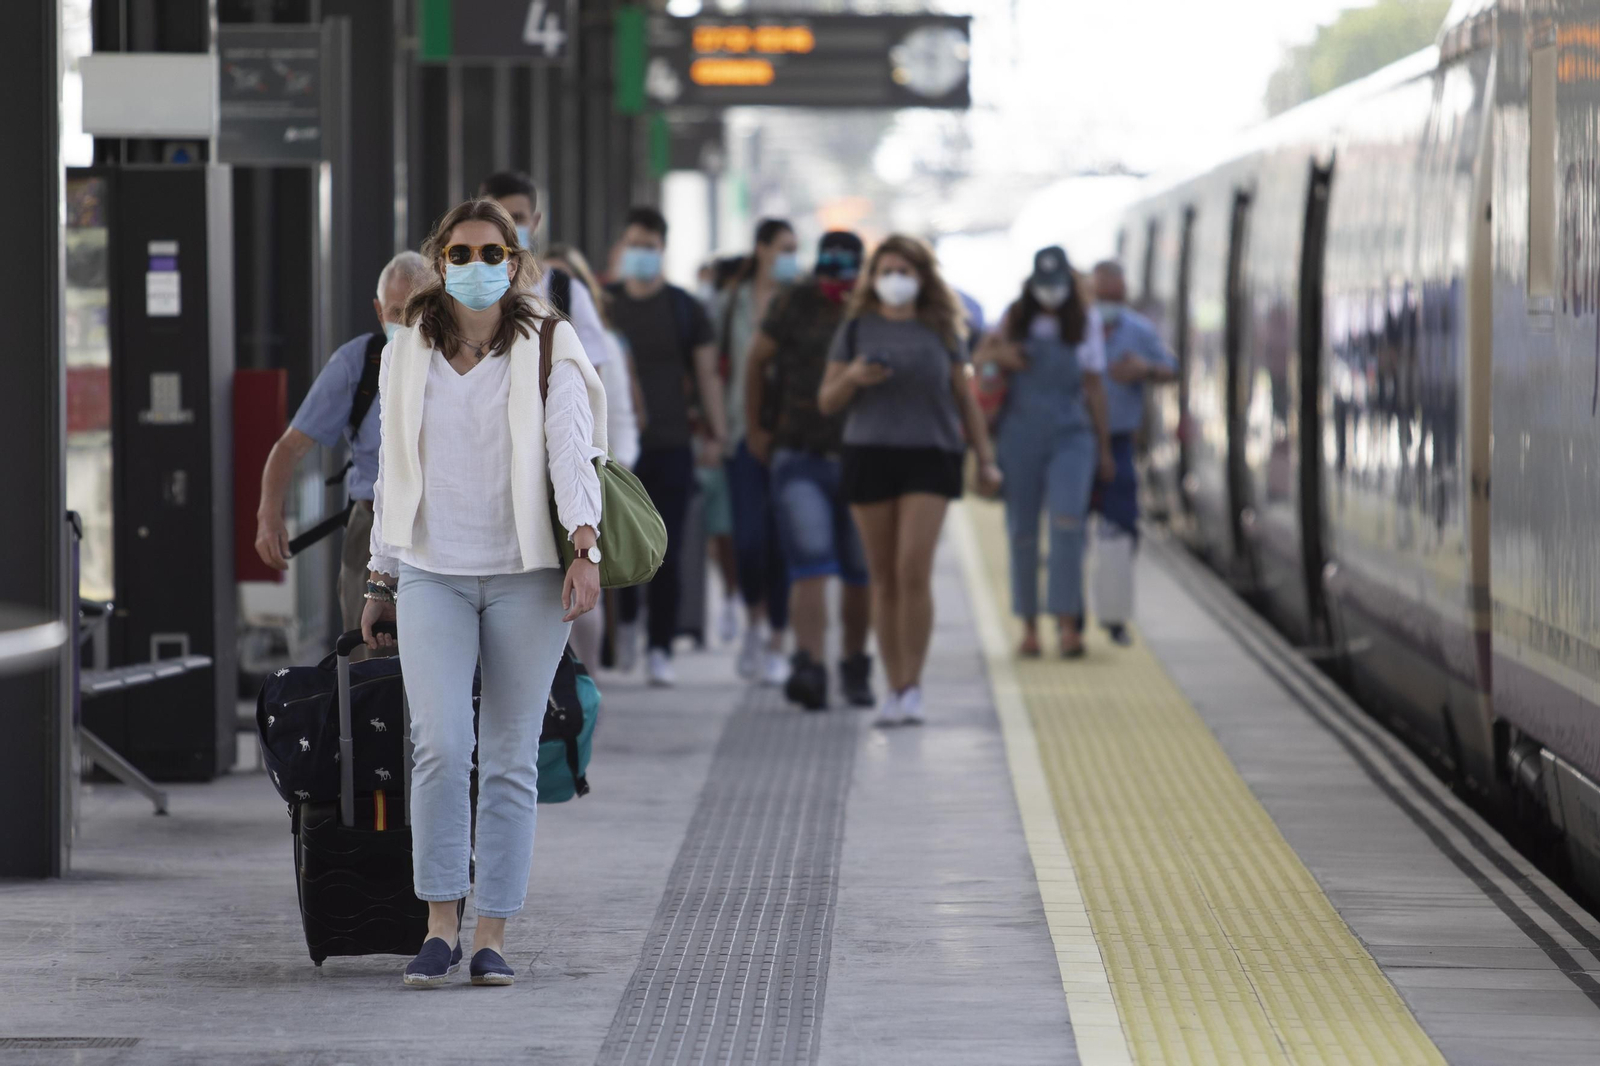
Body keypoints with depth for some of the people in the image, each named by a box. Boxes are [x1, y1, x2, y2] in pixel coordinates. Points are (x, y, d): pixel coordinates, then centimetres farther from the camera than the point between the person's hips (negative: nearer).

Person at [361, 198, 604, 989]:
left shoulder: (548, 351, 2)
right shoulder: (406, 356, 11)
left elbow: (571, 450, -10)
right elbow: (393, 474, 16)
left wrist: (586, 548, -25)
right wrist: (381, 582, 15)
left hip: (524, 573, -1)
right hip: (432, 575, 1)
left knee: (511, 759, 1)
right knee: (441, 747, -13)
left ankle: (492, 938, 5)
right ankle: (439, 930, -7)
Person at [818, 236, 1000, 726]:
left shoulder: (941, 331, 8)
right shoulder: (857, 328, 8)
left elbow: (965, 399, 15)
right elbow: (827, 402, 9)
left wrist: (985, 458, 11)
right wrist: (851, 378, -11)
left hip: (930, 457, -1)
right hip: (868, 456, 1)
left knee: (914, 571, -13)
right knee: (884, 577, 3)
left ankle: (912, 686, -9)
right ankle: (894, 686, 10)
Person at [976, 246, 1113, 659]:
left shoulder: (1085, 323, 5)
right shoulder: (1016, 319, 6)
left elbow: (1094, 386, 9)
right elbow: (981, 355, 19)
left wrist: (1104, 447, 10)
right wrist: (998, 353, -6)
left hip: (1071, 435, -1)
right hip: (1020, 435, 2)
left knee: (1067, 520, -20)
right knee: (1022, 531, 3)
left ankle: (1067, 623, -21)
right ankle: (1029, 626, 13)